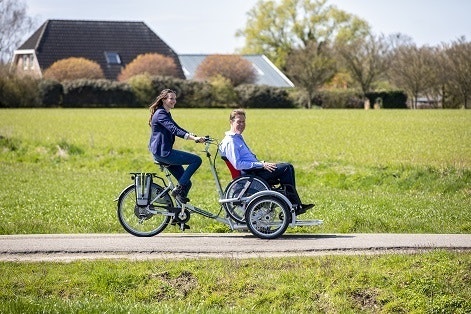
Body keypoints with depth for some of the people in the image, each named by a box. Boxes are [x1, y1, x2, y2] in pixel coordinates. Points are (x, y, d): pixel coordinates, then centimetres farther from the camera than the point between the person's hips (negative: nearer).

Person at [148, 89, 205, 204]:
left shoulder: (166, 114, 20)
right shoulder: (160, 114, -13)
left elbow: (178, 129, 20)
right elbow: (174, 130, -27)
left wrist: (196, 137, 7)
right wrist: (194, 138, -37)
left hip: (163, 152, 10)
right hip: (163, 152, -10)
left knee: (186, 182, 10)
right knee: (197, 160, -15)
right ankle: (178, 190, -13)